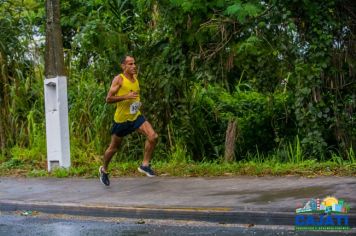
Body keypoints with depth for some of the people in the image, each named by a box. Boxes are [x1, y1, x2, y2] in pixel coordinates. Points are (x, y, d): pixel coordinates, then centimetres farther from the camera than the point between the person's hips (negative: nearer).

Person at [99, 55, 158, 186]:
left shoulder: (135, 78, 7)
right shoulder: (119, 79, -13)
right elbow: (108, 99, -19)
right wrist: (126, 97, -28)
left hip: (136, 116, 5)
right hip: (121, 118, -5)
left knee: (153, 136, -19)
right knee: (113, 148, 11)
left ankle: (145, 165, -6)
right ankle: (104, 169, 37)